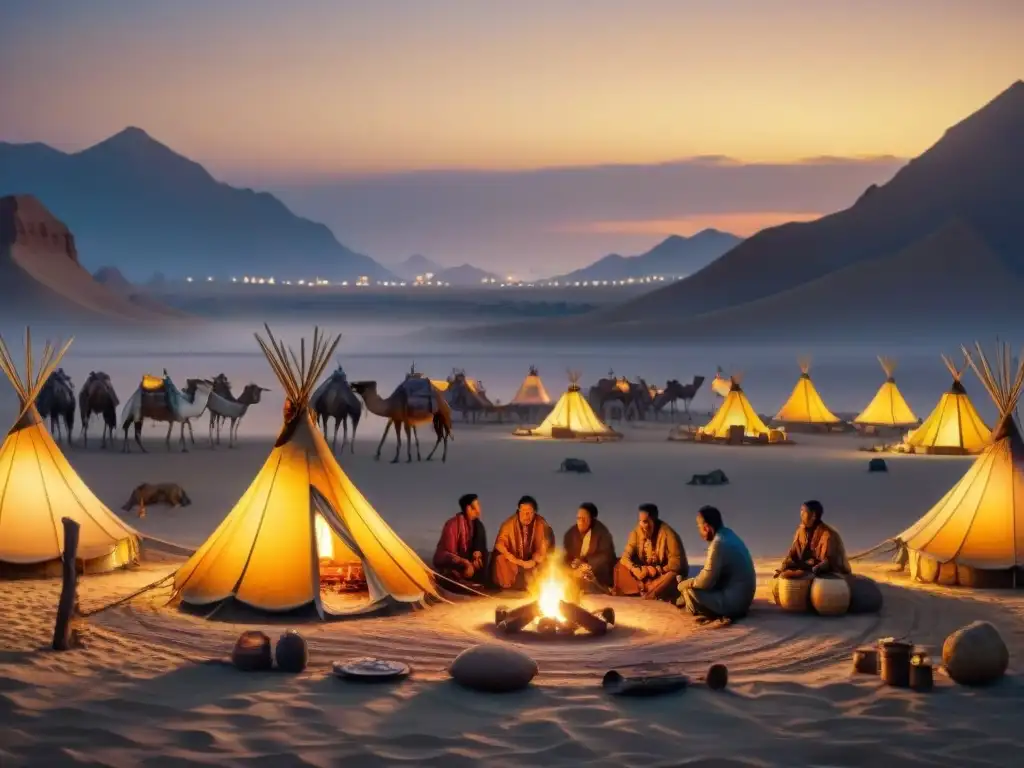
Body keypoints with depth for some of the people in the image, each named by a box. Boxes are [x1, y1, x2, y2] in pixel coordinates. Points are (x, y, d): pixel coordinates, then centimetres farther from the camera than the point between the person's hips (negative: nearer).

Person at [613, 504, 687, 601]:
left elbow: (677, 562, -21)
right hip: (645, 576, 4)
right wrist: (635, 569, -29)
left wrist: (658, 570, -32)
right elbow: (626, 556, -10)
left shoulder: (668, 533, -18)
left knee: (673, 575, -36)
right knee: (620, 566, -14)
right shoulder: (636, 532, -5)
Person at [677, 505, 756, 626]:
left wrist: (684, 584, -3)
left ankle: (720, 614, -5)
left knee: (688, 590, -14)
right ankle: (722, 612, 9)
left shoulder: (719, 543, -22)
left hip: (733, 601, -10)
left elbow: (706, 581, -19)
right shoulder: (728, 535, 8)